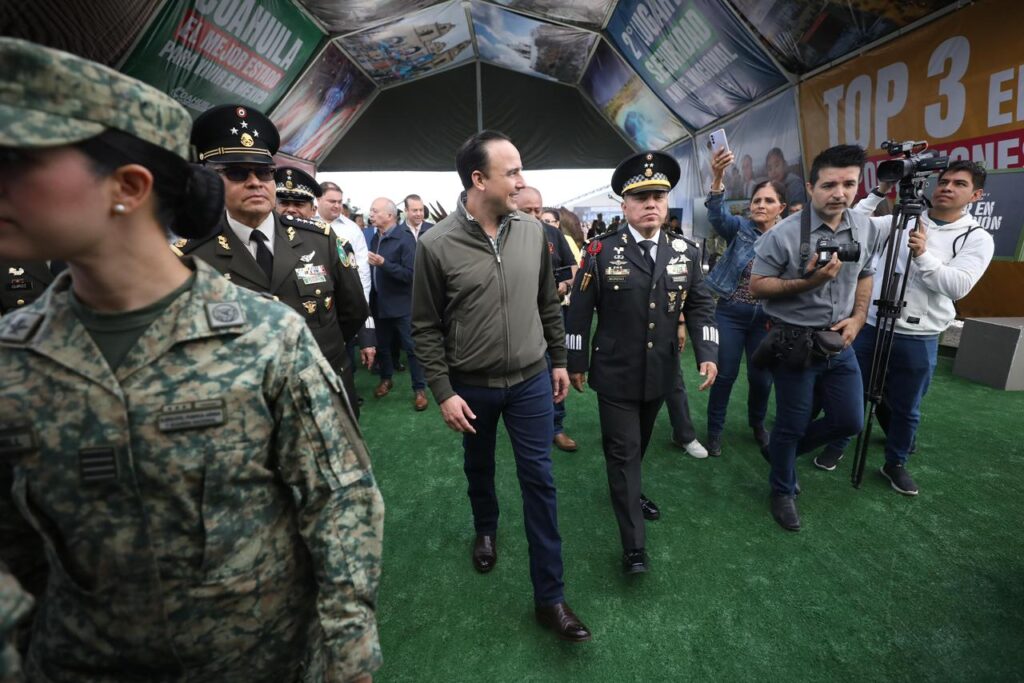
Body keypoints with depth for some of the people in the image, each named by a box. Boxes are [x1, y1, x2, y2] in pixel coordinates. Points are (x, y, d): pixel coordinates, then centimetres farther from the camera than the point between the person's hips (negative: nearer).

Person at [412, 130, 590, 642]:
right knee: (479, 467, 22)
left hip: (531, 380, 2)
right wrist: (443, 392, -10)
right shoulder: (436, 245, -14)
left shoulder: (532, 232, -4)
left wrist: (559, 361, 10)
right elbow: (426, 328, -8)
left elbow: (549, 304, 6)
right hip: (471, 386, -1)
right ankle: (486, 529, 54)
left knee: (539, 480, 6)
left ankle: (549, 596, 22)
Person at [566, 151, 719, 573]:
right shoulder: (601, 252, -10)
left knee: (639, 444, 23)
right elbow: (579, 311, -6)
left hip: (660, 373, 4)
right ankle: (634, 544, 13)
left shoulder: (685, 253, 2)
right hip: (616, 375, -4)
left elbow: (700, 306, 6)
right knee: (622, 452, 2)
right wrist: (576, 363, -4)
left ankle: (629, 490, 51)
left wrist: (707, 353, -7)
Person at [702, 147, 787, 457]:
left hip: (766, 318, 3)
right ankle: (715, 431, 21)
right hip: (730, 313, -2)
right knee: (725, 375, 2)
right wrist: (717, 178, -42)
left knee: (761, 378, 11)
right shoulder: (739, 228, -4)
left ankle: (757, 424, 39)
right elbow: (718, 215, -26)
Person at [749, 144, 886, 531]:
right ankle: (783, 491, 32)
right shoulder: (784, 234, -16)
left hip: (839, 342, 6)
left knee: (850, 421, 11)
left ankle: (780, 450, 37)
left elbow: (865, 276, 16)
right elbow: (757, 286, -13)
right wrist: (808, 282, -25)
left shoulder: (868, 230, 2)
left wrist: (858, 317, 1)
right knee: (792, 424, 7)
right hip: (794, 343, -5)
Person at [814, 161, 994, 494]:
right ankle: (837, 446, 30)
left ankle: (895, 463, 32)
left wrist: (923, 254, -23)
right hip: (870, 326, 1)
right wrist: (881, 191, -8)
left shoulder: (978, 239, -1)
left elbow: (958, 287, -13)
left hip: (918, 339, -1)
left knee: (905, 408, 12)